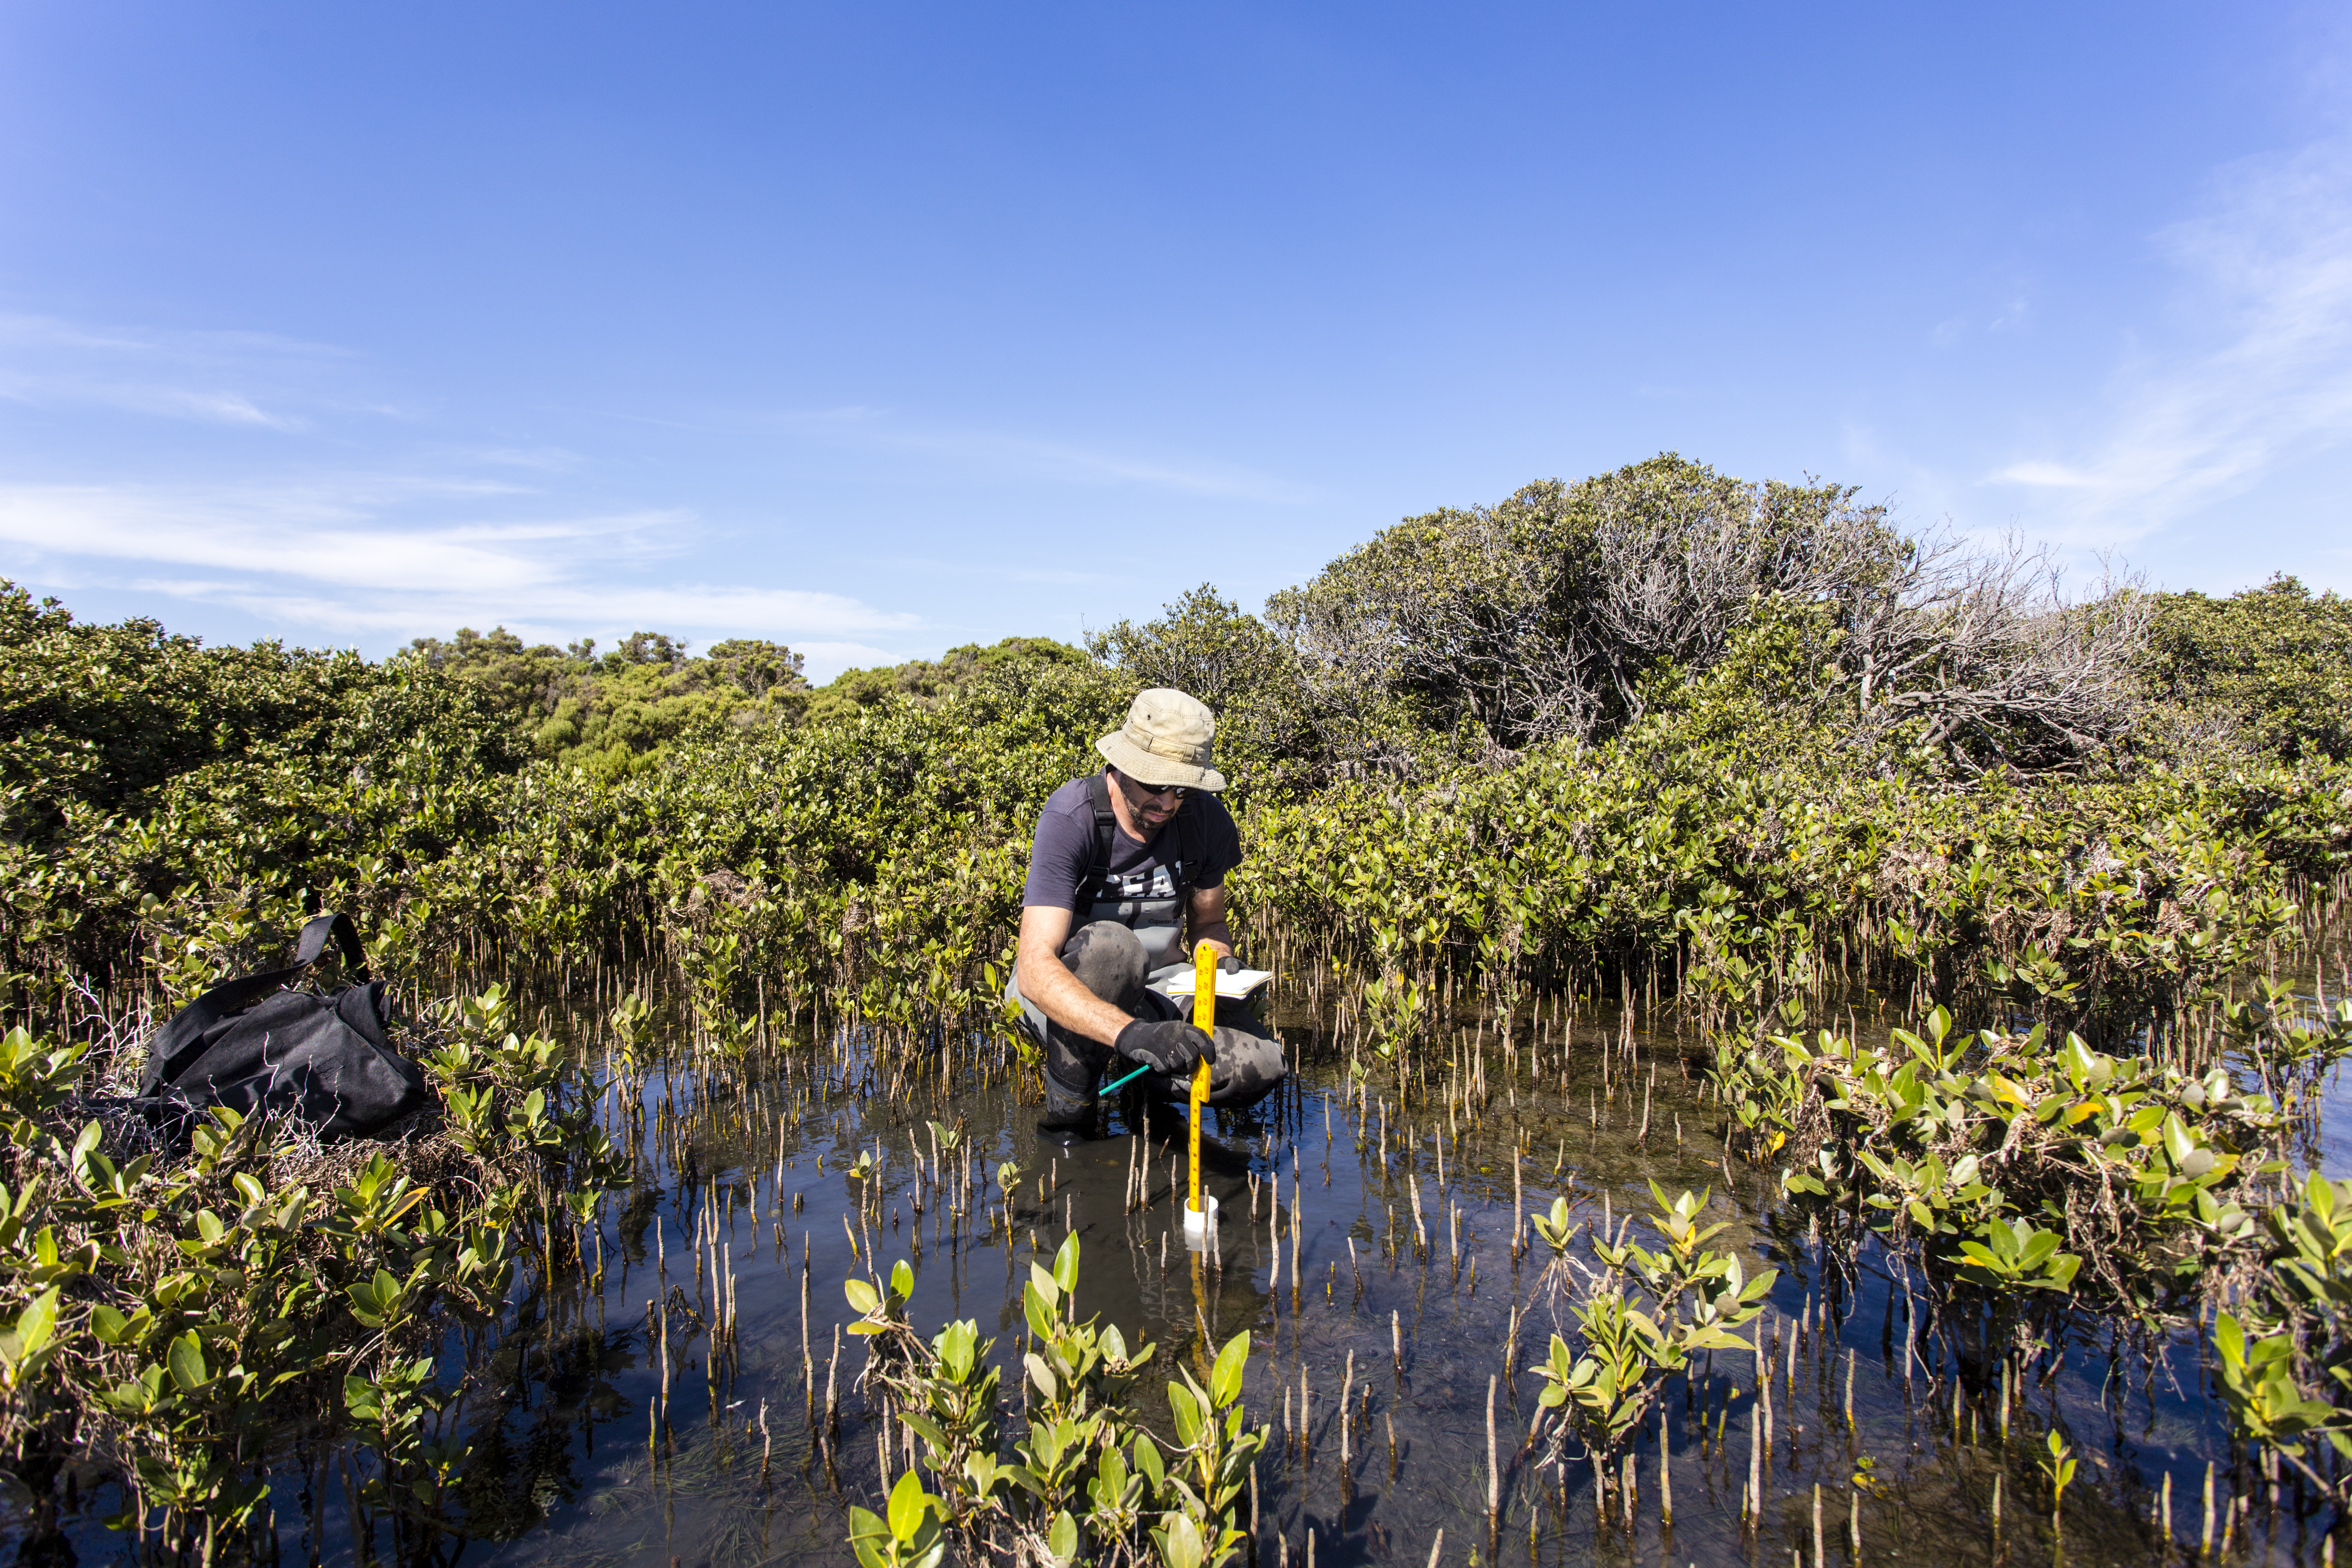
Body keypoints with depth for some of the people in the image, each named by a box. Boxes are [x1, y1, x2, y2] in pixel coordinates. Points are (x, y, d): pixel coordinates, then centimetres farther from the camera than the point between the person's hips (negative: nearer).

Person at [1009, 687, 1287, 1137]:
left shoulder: (1206, 818, -9)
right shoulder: (1070, 818, -26)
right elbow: (1034, 968, -36)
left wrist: (1222, 964, -15)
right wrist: (1130, 1032, -51)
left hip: (1155, 983, 4)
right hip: (1060, 992, -4)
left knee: (1262, 1064, -22)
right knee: (1109, 944, -39)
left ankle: (1140, 1071, 6)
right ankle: (1067, 1102, -15)